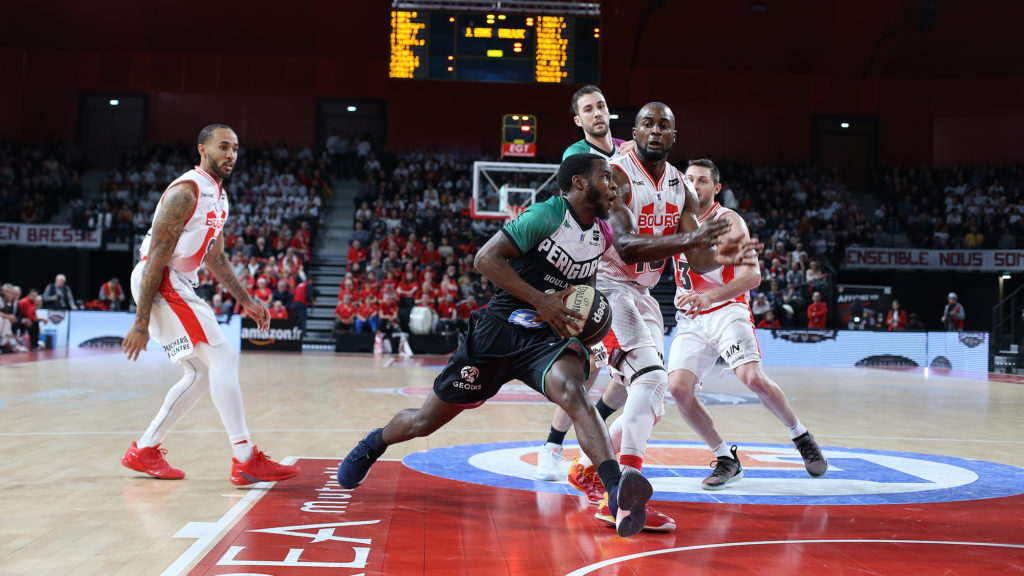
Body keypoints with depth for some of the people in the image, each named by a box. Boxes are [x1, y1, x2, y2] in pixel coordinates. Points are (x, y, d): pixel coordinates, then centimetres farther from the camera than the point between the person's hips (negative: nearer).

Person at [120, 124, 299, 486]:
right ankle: (245, 461, -16)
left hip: (180, 285, 10)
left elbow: (215, 259, 23)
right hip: (160, 282, -10)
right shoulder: (186, 192, -16)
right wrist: (141, 322, -22)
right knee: (223, 358, -16)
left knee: (202, 373, 12)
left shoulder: (219, 198, 14)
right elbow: (156, 258, -19)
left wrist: (246, 301, 18)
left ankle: (143, 450, 20)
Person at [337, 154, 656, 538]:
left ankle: (617, 492, -45)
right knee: (425, 422, 9)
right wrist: (541, 301, -24)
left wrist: (583, 316, 7)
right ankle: (371, 446, 40)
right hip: (501, 330, -3)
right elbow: (486, 258, -20)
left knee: (571, 390, -33)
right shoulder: (548, 214, -14)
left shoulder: (603, 236, 9)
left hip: (549, 337, 4)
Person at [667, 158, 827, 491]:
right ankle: (726, 459, 0)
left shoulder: (729, 221, -6)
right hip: (689, 320, 4)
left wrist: (708, 297, -33)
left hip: (727, 310, -4)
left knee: (753, 378, -25)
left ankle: (801, 436, 3)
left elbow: (752, 276, -17)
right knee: (678, 387, -17)